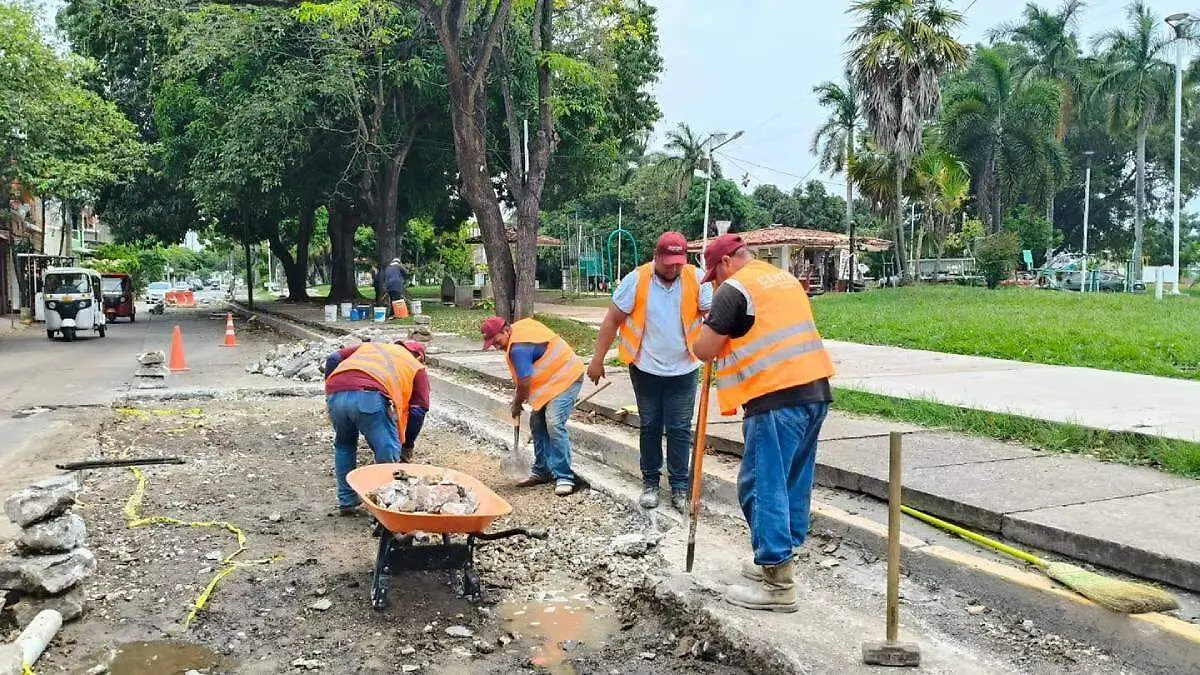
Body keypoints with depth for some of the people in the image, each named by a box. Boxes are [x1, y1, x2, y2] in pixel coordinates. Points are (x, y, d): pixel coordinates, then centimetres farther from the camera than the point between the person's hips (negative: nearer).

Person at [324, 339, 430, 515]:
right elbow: (418, 410, 18)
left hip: (335, 395, 5)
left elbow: (333, 359, 24)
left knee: (344, 445, 27)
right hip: (370, 397, -5)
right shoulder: (417, 368, 28)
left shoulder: (369, 346, 39)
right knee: (388, 451, 9)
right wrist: (407, 447, 25)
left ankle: (346, 503, 32)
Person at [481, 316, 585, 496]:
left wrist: (517, 406, -3)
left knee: (554, 425, -22)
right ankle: (541, 471, 19)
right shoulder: (521, 326, 5)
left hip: (566, 379, -11)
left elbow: (525, 384, -23)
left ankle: (564, 477, -18)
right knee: (537, 424, 10)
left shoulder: (518, 348, -26)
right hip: (552, 379, 11)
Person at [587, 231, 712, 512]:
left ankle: (679, 486, 16)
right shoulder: (636, 280, -11)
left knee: (680, 429, 4)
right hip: (646, 368, 0)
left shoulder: (697, 279, -9)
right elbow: (612, 320, -7)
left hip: (683, 370, 0)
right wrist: (597, 359, -7)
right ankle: (650, 482, 24)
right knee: (650, 427, 11)